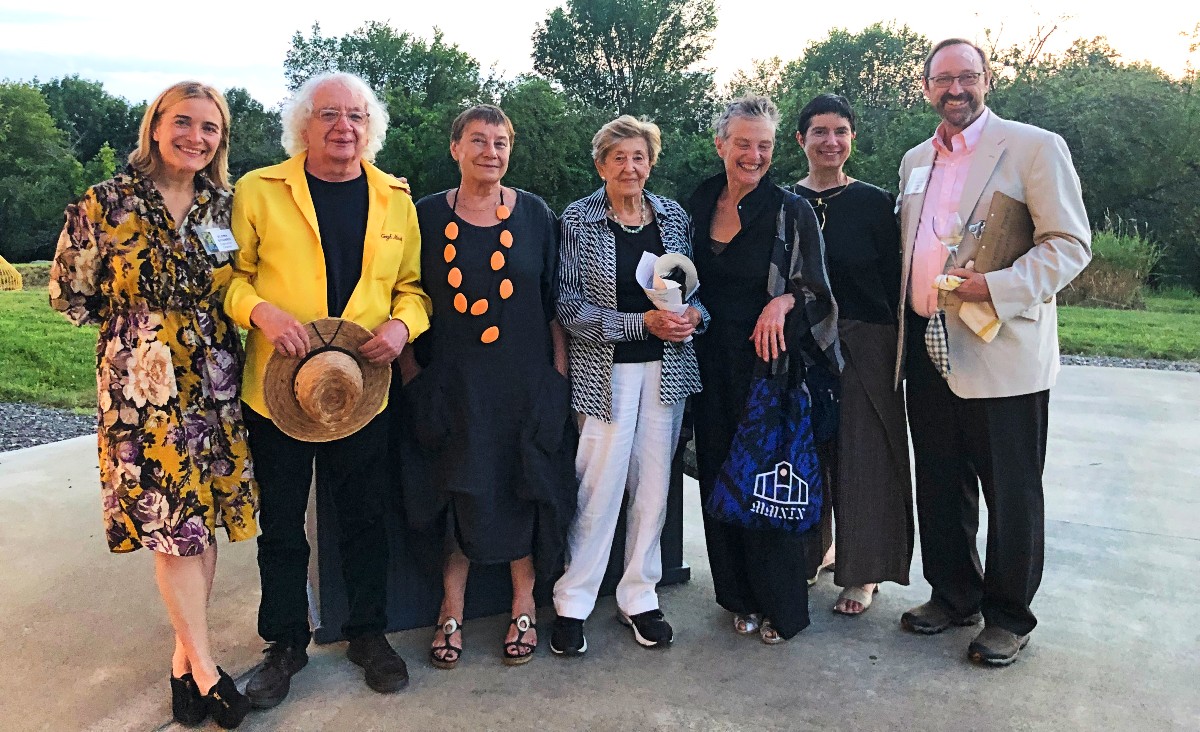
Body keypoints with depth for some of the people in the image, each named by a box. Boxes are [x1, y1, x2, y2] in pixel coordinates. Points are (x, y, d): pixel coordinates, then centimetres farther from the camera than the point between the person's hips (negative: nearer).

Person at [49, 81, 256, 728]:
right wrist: (136, 319, 4)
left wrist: (205, 321, 2)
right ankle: (203, 663, 14)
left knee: (204, 515, 8)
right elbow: (70, 296, 2)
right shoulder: (105, 205, -5)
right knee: (170, 518, -1)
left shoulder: (224, 205, 6)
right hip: (143, 384, -3)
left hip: (216, 381, 4)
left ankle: (185, 655, 23)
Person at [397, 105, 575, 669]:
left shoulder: (535, 214, 2)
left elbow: (555, 301, 3)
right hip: (451, 382, 0)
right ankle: (452, 611, 23)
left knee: (521, 490, 7)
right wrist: (412, 376, 1)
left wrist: (559, 374, -2)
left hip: (523, 380, 0)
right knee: (456, 493, 6)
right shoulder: (427, 215, 2)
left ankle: (524, 605, 26)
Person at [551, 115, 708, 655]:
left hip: (667, 366, 4)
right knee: (600, 485, -3)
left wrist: (693, 315, -7)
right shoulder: (578, 221, -4)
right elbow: (570, 307, -11)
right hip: (607, 368, -4)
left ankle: (640, 596, 24)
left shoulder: (674, 216, 8)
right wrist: (644, 322, -17)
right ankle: (572, 604, 14)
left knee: (653, 483, 8)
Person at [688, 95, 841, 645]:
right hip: (712, 363, 4)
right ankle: (740, 596, 24)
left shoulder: (792, 211, -4)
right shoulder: (699, 205, 8)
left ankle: (781, 606, 16)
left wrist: (784, 301, -21)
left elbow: (815, 285, -3)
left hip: (769, 361, -4)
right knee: (721, 475, 8)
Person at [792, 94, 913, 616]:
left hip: (864, 346, -2)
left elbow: (894, 281, -2)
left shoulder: (875, 203, -1)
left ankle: (863, 572, 16)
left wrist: (898, 348, -8)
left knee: (861, 457, 3)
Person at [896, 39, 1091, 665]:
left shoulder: (1034, 147, -3)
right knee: (939, 488, 14)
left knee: (1010, 492, 5)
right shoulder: (915, 161, 16)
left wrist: (999, 286, -24)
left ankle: (1008, 615, 21)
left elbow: (1071, 243, -9)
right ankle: (953, 596, 31)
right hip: (927, 350, 6)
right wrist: (906, 322, 13)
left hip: (1001, 352, -6)